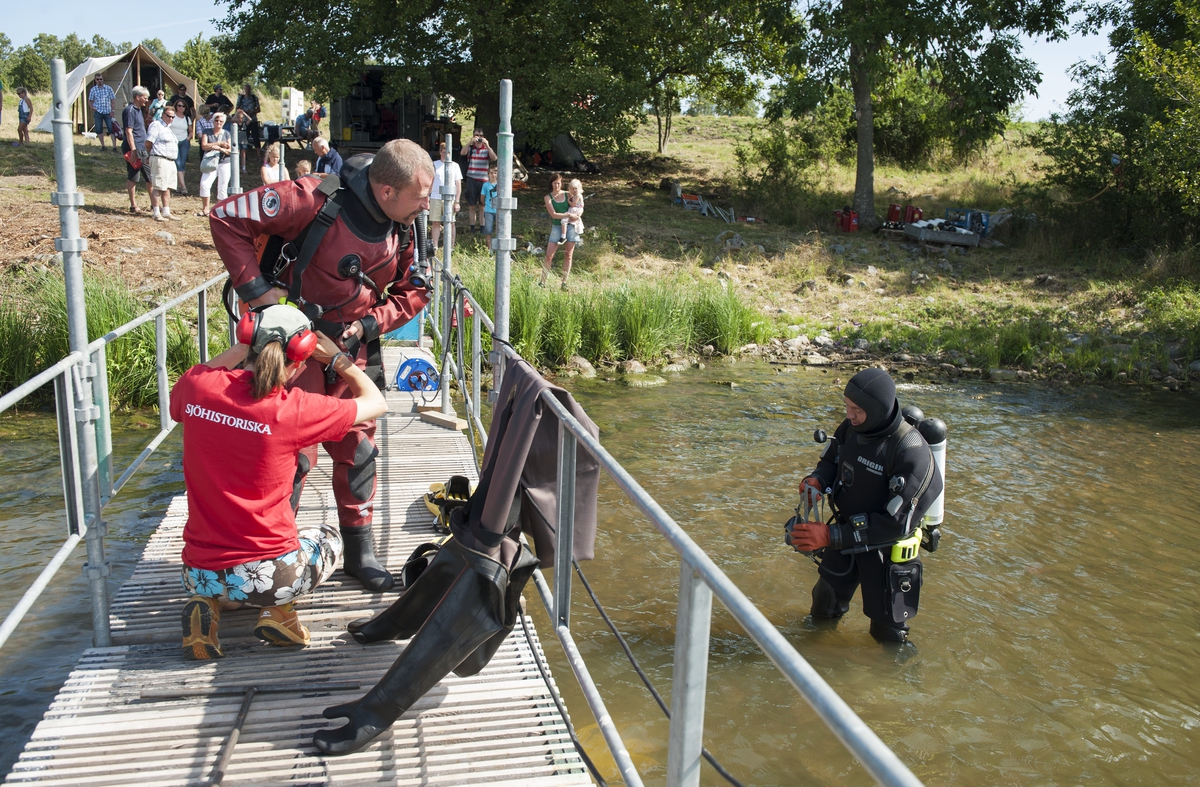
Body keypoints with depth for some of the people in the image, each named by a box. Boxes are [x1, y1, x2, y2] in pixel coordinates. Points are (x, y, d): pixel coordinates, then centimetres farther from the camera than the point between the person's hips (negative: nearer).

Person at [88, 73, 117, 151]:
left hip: (108, 112, -1)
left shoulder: (108, 88, 1)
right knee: (99, 130, 3)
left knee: (112, 129, -7)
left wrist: (112, 111, -5)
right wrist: (93, 107, -6)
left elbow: (113, 100, 3)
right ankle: (102, 145, 14)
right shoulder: (93, 90, 3)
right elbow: (90, 101, 13)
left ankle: (114, 146, -6)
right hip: (98, 113, 1)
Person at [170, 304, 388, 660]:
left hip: (200, 573, 4)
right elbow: (376, 403, 0)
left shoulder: (196, 386, -7)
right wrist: (337, 357, 12)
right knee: (328, 537, 30)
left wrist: (244, 347, 21)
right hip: (270, 577, -4)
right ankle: (277, 609, 4)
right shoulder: (293, 409, -17)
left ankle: (209, 602, 10)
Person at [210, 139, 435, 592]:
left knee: (356, 449, 10)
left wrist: (368, 325, -6)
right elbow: (226, 218, -20)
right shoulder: (315, 200, -22)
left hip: (354, 348, 6)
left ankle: (359, 550, 24)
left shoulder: (402, 230, -3)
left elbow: (412, 294, 10)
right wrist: (255, 287, -22)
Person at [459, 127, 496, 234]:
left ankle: (482, 228, 5)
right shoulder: (470, 148, 8)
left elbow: (494, 158, -12)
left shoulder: (487, 149, 7)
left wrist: (487, 145, -21)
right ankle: (472, 228, 6)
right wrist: (470, 142, -24)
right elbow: (462, 153, -13)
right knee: (472, 206, 3)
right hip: (471, 180, 0)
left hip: (483, 180, 0)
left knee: (482, 206, 2)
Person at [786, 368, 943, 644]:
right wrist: (816, 481, -16)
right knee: (823, 612, 24)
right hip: (845, 535, 6)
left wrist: (831, 536, -34)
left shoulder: (911, 454, -32)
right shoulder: (852, 427, -10)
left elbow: (896, 525, -30)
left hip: (885, 549, -6)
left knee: (887, 631, 13)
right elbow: (831, 463, 9)